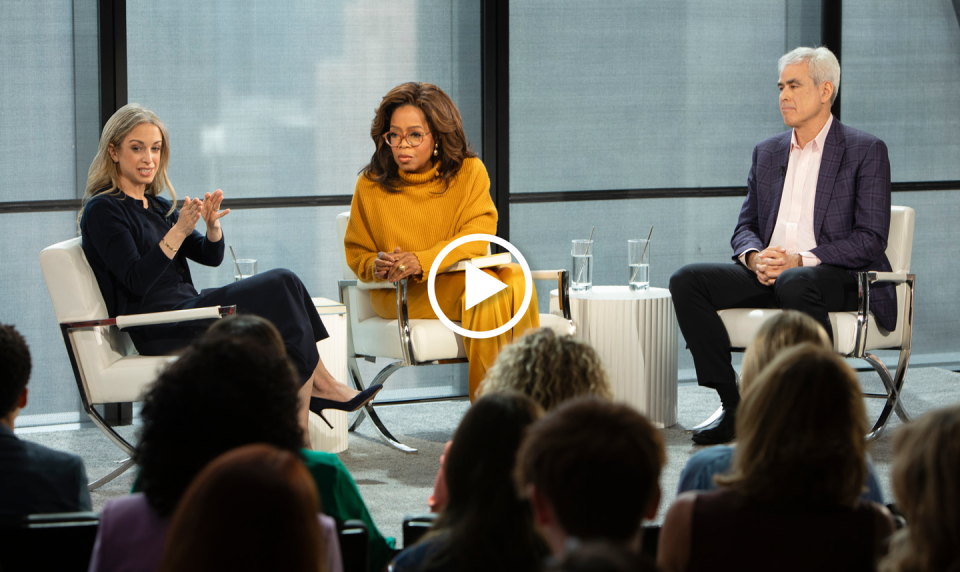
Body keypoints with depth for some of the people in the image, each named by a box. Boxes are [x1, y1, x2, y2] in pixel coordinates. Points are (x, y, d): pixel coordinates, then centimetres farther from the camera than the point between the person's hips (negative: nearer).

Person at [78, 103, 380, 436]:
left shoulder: (156, 206, 20)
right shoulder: (102, 210, -5)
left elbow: (211, 256, 13)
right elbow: (136, 280, -17)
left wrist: (213, 226, -9)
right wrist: (179, 231, -26)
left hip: (186, 313, 8)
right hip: (161, 330, -8)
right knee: (281, 286, -19)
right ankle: (321, 383, -7)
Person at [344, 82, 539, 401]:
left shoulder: (469, 172, 4)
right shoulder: (370, 185, 4)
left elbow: (476, 239, -7)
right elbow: (357, 255, 13)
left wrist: (422, 262, -23)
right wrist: (377, 267, -13)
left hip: (464, 275, 2)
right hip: (399, 295, -2)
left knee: (515, 281, -30)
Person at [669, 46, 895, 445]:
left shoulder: (866, 152, 0)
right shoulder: (767, 153, 19)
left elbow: (870, 239, -8)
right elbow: (745, 227, 18)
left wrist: (801, 260, -19)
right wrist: (754, 258, -8)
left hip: (837, 277, -6)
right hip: (766, 274, 6)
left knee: (795, 284, -41)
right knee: (687, 281, -17)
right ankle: (732, 407, -15)